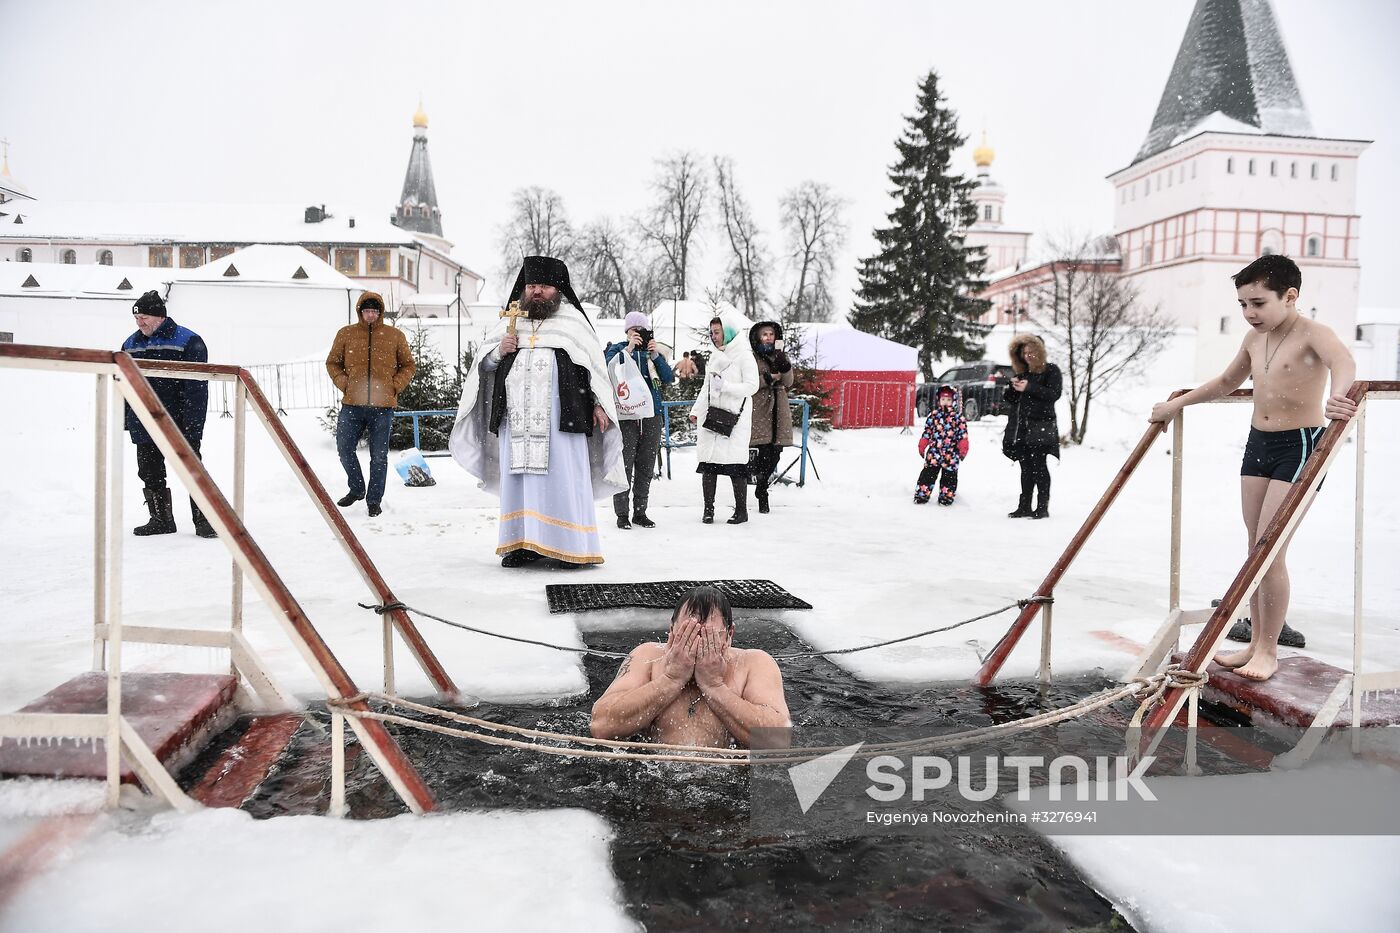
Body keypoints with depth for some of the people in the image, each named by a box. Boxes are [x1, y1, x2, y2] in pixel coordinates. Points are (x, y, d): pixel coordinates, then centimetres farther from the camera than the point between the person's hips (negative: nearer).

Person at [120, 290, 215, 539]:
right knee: (150, 474, 10)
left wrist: (193, 424, -16)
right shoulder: (131, 344, 11)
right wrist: (123, 420, 13)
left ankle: (203, 520, 4)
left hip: (180, 426, -6)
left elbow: (196, 387, -11)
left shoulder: (189, 342, -8)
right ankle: (161, 519, 21)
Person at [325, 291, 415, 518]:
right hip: (352, 405, 1)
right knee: (344, 448, 4)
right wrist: (343, 383, 0)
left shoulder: (395, 336, 4)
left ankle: (374, 499, 15)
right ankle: (356, 489, 26)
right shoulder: (346, 334, 6)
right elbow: (332, 362, 15)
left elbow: (408, 365, 12)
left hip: (382, 406, -1)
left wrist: (395, 386, -2)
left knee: (379, 456, 3)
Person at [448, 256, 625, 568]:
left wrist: (598, 404, -1)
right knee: (519, 476, 3)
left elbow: (595, 363, 7)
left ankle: (571, 547, 0)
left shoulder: (572, 320, 9)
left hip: (560, 417, -3)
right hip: (517, 417, 4)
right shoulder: (511, 321, 17)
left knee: (563, 476, -5)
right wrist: (499, 352, -1)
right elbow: (484, 367, 21)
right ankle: (524, 542, 9)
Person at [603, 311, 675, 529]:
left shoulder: (654, 352, 14)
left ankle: (640, 512, 15)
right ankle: (622, 514, 0)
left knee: (646, 467, 7)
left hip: (652, 415, 4)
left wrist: (656, 356, -10)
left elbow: (669, 378, 2)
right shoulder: (617, 349, 6)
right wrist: (629, 348, -19)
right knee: (624, 465, -7)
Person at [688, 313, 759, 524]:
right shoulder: (715, 357, 17)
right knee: (709, 462, 2)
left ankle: (741, 510, 5)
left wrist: (725, 386, -18)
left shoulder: (744, 356, -3)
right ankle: (708, 509, 9)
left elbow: (752, 386, -10)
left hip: (735, 418, -6)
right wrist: (696, 410, 16)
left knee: (735, 463, -5)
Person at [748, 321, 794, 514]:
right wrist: (768, 378, -13)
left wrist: (784, 364, -11)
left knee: (774, 454, 2)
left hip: (778, 411, 5)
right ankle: (762, 494, 3)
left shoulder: (780, 356, 16)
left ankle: (761, 489, 20)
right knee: (765, 452, -11)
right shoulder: (751, 358, 2)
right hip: (759, 412, -4)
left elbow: (788, 382, 2)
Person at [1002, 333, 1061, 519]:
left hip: (1041, 427, -6)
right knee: (1026, 467, 5)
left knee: (1039, 466, -9)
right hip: (1022, 428, 6)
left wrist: (1029, 387, -16)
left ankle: (1043, 507, -6)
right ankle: (1025, 506, 7)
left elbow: (1054, 394, -11)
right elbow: (1011, 400, 21)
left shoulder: (1051, 370, 3)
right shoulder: (1021, 372, 19)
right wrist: (1013, 388, 0)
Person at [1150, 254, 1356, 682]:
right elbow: (1227, 382, 27)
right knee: (1255, 549, 9)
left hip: (1300, 446, -7)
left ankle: (1268, 651, 3)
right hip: (1257, 442, 7)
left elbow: (1343, 361, -37)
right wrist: (1177, 405, 28)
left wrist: (1337, 396, -59)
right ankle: (1256, 643, 18)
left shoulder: (1312, 333, -14)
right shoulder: (1254, 339, 9)